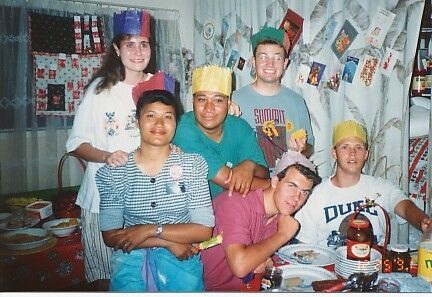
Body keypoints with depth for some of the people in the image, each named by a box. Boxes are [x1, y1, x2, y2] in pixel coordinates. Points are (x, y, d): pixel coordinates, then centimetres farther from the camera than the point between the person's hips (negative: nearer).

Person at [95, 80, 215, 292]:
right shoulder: (113, 172, -1)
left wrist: (150, 230, -13)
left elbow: (204, 230, -5)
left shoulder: (192, 164, -2)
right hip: (131, 257, 0)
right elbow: (110, 235, -4)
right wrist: (168, 242, -12)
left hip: (181, 258, 0)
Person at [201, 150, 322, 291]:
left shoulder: (285, 213, -1)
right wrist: (282, 235, -22)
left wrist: (264, 260, -13)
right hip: (217, 287, -5)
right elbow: (240, 266, -33)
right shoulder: (236, 202, -23)